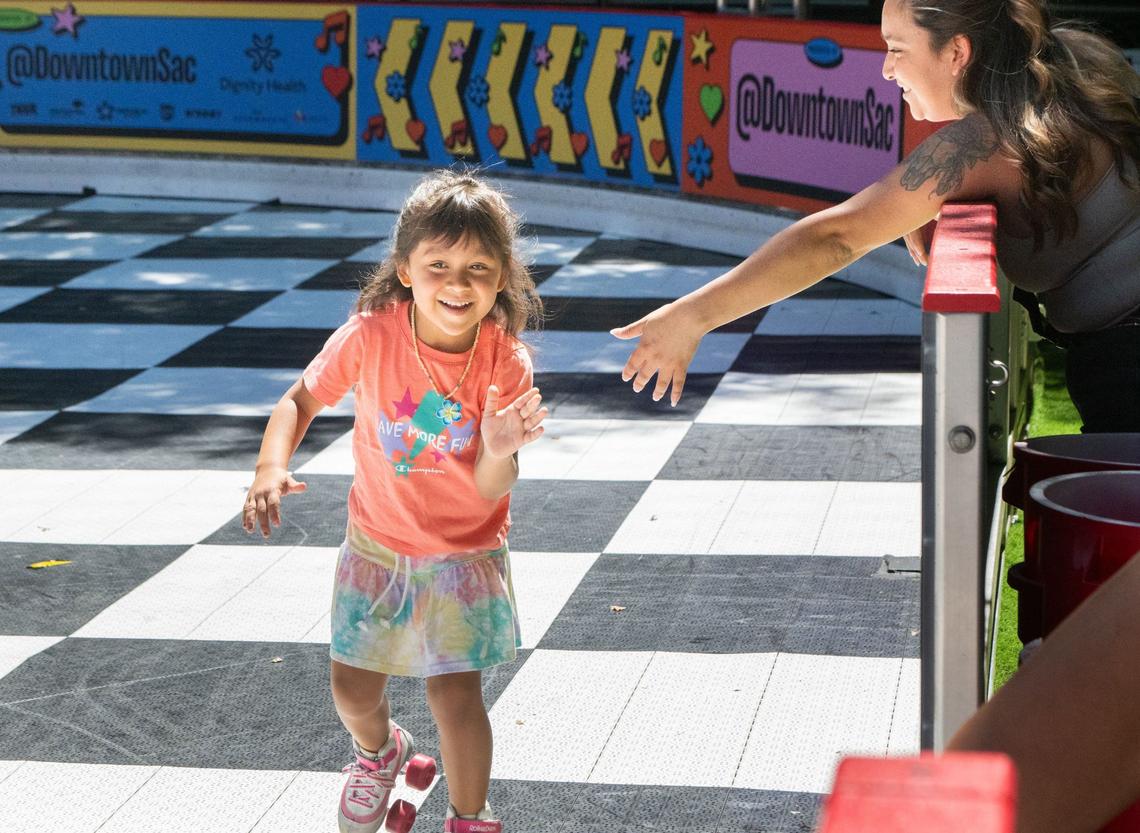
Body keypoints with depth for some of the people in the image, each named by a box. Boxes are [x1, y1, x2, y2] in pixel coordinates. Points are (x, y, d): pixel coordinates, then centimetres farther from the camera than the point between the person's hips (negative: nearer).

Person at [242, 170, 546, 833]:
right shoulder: (369, 337, -20)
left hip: (465, 553, -2)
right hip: (377, 545, 2)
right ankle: (380, 753, 49)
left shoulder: (507, 364, -21)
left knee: (455, 694, -8)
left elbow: (490, 491, -20)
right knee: (353, 690, 13)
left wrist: (501, 452, -43)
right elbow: (299, 402, -9)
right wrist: (271, 469, -27)